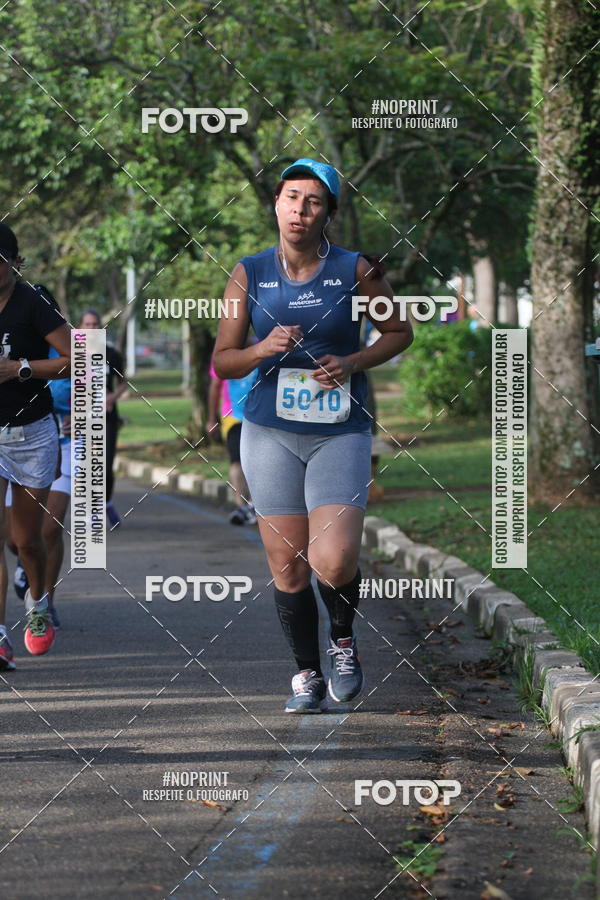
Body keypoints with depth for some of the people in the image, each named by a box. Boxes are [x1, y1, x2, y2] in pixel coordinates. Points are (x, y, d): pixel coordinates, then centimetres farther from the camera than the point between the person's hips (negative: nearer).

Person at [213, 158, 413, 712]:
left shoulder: (355, 271, -2)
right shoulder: (249, 275, 2)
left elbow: (400, 331, 11)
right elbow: (222, 361, 6)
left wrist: (354, 362, -7)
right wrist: (262, 350, -15)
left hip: (341, 433, -2)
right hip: (271, 432, 2)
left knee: (333, 561, -16)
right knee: (287, 566, 2)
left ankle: (344, 641, 16)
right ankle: (307, 676, 21)